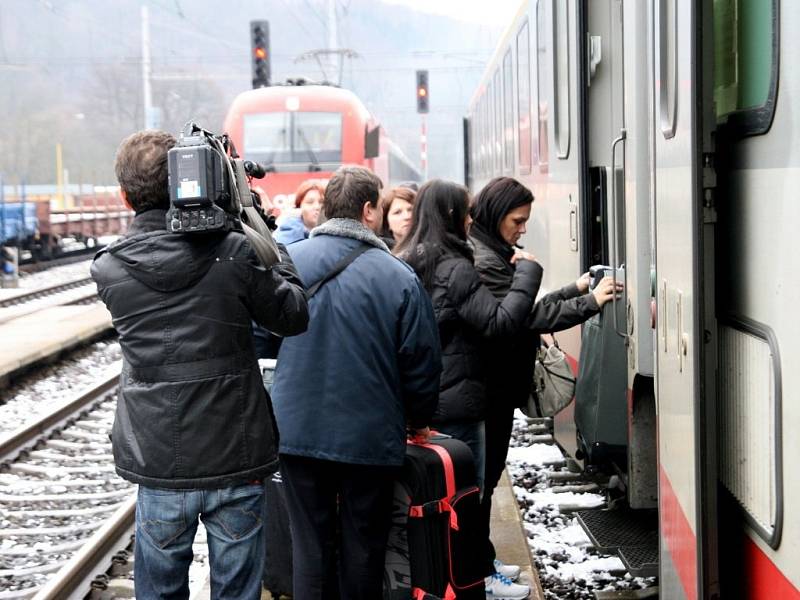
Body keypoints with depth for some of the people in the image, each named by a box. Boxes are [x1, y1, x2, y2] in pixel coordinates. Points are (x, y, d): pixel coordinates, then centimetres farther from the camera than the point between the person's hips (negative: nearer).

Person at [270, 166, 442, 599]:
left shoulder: (286, 260, -4)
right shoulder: (399, 277, -10)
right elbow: (423, 363, -5)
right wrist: (419, 420, 13)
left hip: (297, 429, 2)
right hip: (371, 436, -2)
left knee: (310, 546, 10)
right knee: (362, 549, 12)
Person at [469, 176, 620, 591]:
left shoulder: (493, 254, 14)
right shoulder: (483, 262, -20)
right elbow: (528, 318, -23)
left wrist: (575, 289, 12)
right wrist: (590, 302, -19)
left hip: (495, 386, 10)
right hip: (491, 388, -10)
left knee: (484, 475, 16)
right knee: (482, 478, -1)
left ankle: (480, 561, 25)